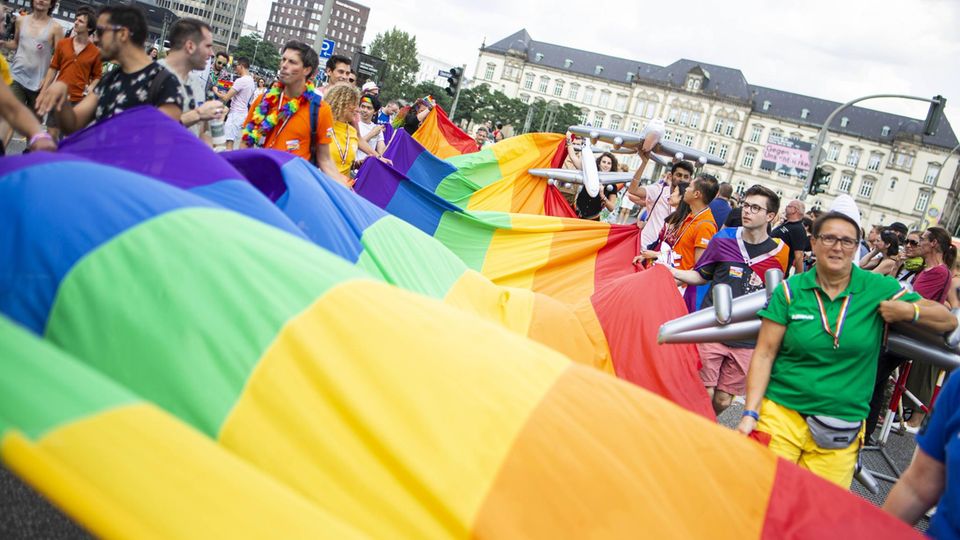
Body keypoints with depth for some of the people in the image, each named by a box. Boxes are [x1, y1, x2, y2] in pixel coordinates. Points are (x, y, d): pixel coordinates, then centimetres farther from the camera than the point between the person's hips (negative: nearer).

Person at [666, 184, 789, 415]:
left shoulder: (779, 252, 1)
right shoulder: (724, 239, 2)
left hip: (747, 341, 1)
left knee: (723, 401, 8)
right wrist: (673, 272, -5)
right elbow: (701, 276, 12)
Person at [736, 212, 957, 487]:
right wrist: (751, 413, -11)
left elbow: (948, 321, 7)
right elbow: (764, 354, -3)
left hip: (841, 430, 1)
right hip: (781, 414, -1)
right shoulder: (790, 290, -2)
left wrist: (910, 311, -13)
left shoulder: (879, 289, 0)